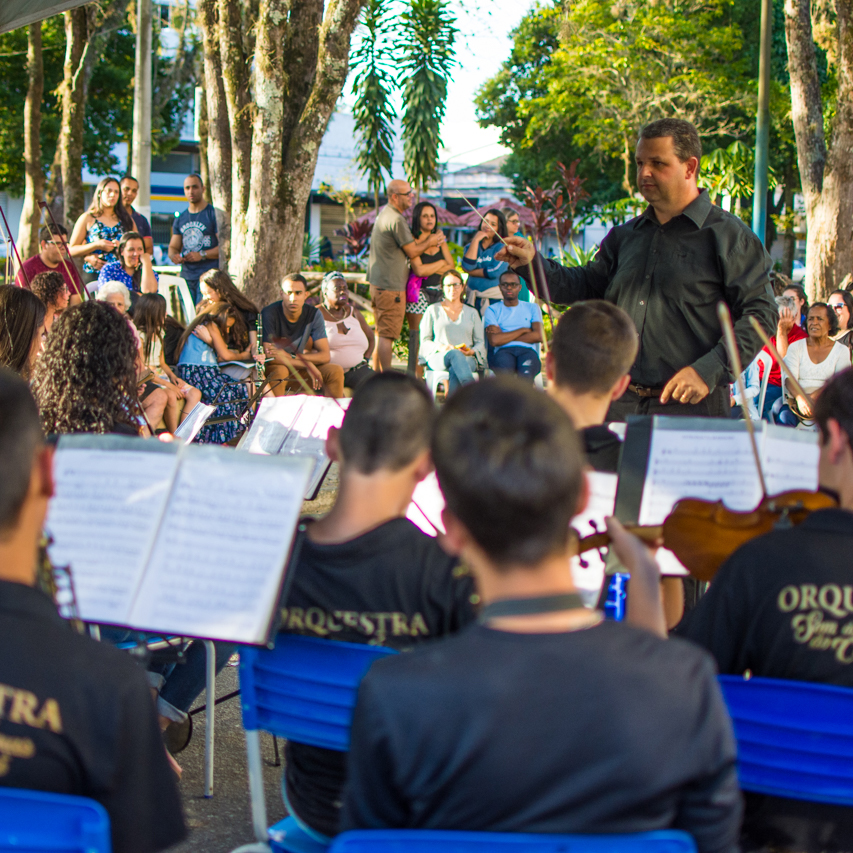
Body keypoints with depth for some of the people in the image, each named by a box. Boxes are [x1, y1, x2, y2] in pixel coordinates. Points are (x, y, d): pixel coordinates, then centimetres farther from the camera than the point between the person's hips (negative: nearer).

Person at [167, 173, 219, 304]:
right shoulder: (180, 219, 19)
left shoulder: (214, 214, 1)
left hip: (208, 274, -5)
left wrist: (202, 255, -16)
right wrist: (173, 256, -2)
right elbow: (173, 247, 22)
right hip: (186, 277, 5)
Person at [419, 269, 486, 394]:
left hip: (467, 359, 1)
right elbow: (424, 341, 13)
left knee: (455, 370, -39)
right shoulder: (433, 310, 20)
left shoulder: (472, 313, 24)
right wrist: (440, 347, -9)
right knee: (455, 354, -40)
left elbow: (480, 342, 17)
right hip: (437, 358, -1)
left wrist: (472, 351, -7)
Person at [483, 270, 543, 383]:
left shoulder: (532, 308, 24)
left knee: (526, 368, -37)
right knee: (504, 365, -39)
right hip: (503, 352, -1)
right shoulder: (492, 310, 19)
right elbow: (494, 340, 0)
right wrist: (523, 330, 7)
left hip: (527, 351, 1)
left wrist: (505, 337, 5)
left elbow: (538, 336, 6)